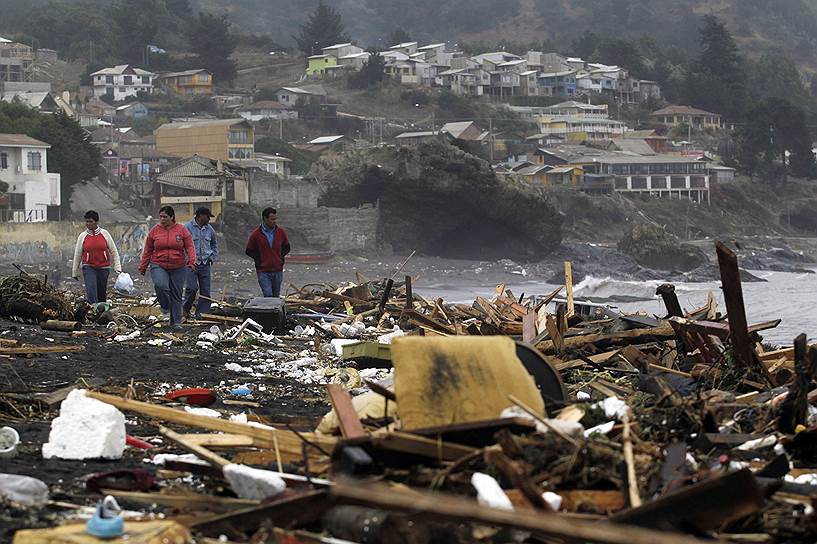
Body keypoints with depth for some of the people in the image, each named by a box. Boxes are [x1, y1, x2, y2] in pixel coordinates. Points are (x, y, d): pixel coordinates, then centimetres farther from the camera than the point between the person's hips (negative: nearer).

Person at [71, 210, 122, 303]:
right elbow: (77, 254, 9)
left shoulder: (104, 234, 1)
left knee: (102, 292, 7)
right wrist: (75, 272, 13)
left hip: (103, 267, 1)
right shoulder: (82, 236, 1)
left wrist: (117, 266, 1)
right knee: (91, 289, -18)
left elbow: (113, 251, 7)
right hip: (88, 267, -1)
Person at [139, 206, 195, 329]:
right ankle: (165, 306, 3)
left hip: (178, 268, 0)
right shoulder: (155, 231, 4)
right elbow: (148, 250, 9)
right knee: (161, 286, -26)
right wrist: (143, 267, 9)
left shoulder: (181, 230, 1)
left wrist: (191, 260, -15)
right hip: (158, 266, 0)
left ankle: (176, 322, 13)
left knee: (176, 295, 3)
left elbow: (189, 246, 1)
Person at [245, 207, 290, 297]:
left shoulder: (281, 232, 2)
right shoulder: (256, 235, -7)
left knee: (276, 297, 10)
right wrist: (259, 259, -4)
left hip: (278, 270, 4)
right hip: (263, 272, -3)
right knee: (268, 296, -14)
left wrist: (280, 256, 3)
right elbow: (249, 251, 4)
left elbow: (286, 248, 17)